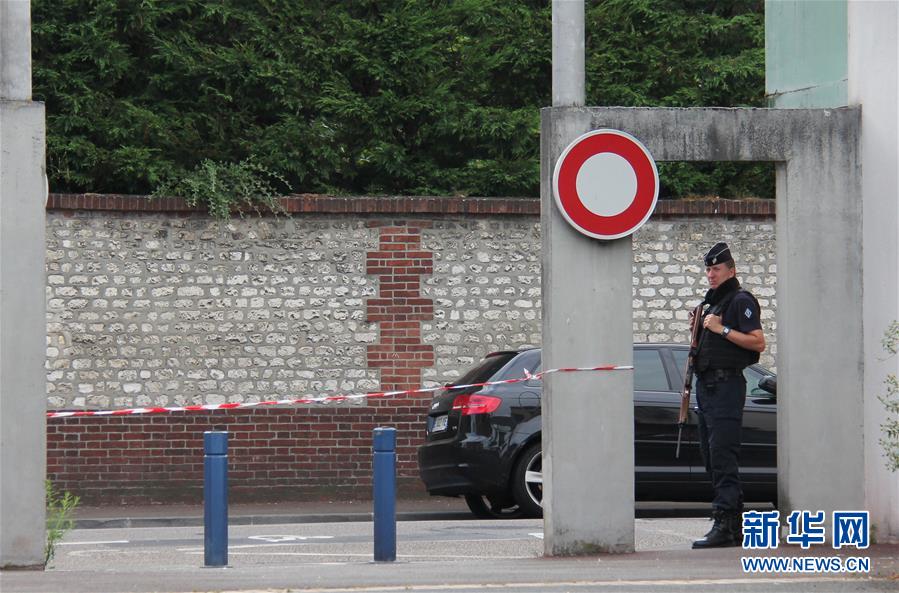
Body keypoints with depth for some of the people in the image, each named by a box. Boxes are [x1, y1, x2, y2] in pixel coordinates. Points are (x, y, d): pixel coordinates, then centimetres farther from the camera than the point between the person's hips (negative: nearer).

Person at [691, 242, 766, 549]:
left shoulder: (740, 301, -5)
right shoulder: (713, 303, 24)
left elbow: (758, 341, -16)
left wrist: (722, 329, -18)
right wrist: (698, 333, 11)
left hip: (726, 383, -10)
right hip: (707, 384, 10)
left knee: (723, 457, -16)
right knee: (712, 458, 10)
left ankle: (725, 525, -21)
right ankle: (734, 527, 14)